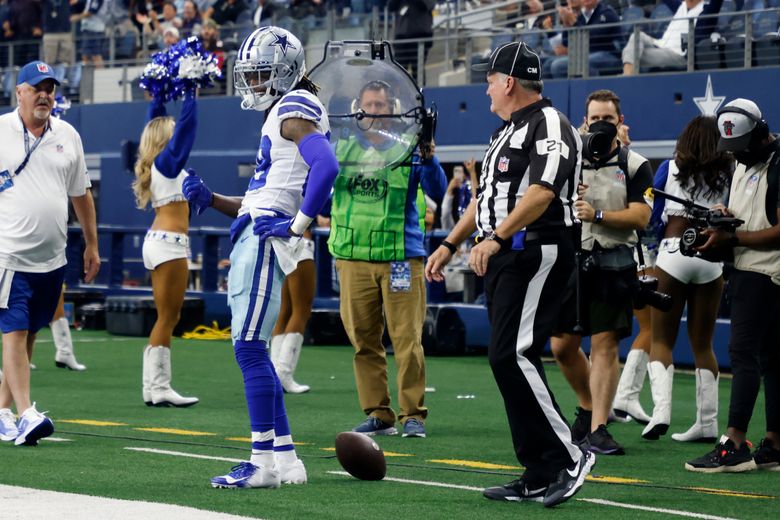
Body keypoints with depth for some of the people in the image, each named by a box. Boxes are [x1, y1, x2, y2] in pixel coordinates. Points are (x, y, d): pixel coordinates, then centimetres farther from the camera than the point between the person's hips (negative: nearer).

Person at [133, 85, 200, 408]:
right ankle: (158, 388, -10)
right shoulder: (168, 161, -10)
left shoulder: (153, 163, 11)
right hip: (170, 243, -9)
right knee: (168, 318, -8)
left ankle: (153, 387, 9)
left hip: (158, 241, 9)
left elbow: (156, 120, 24)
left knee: (166, 317, 11)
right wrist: (190, 94, -6)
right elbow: (187, 125, -13)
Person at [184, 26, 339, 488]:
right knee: (254, 352, 11)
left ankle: (264, 462, -10)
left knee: (250, 348, -11)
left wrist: (299, 225, -21)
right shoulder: (281, 115, 24)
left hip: (264, 241, -11)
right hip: (254, 240, 11)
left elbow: (326, 167, -25)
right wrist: (210, 200, 13)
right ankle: (285, 458, 13)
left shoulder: (294, 109, -7)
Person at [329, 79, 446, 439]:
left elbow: (437, 194, -7)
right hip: (353, 258, 3)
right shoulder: (342, 148, 10)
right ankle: (378, 414, 11)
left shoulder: (408, 148, 3)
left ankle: (413, 414, 2)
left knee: (407, 339, -5)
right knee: (363, 340, 4)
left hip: (401, 257, -3)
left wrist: (427, 156, -23)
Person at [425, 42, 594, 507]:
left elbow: (542, 192, -23)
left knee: (512, 355, -18)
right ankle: (539, 477, 8)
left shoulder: (549, 125, -10)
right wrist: (449, 246, 26)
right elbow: (486, 198, 29)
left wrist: (496, 238, -28)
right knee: (511, 360, 6)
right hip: (505, 258, 10)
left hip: (538, 252, -10)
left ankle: (568, 458, -13)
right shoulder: (508, 132, 22)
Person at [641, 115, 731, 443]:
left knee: (661, 340, 5)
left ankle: (661, 411, -16)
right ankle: (707, 424, 11)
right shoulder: (726, 174, 3)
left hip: (673, 251, -1)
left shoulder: (670, 168, 3)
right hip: (711, 257, 1)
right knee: (702, 344, 11)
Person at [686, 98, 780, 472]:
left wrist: (731, 237, -17)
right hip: (747, 271, 10)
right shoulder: (743, 164, 17)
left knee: (743, 353, -14)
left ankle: (734, 445, -16)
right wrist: (724, 217, 4)